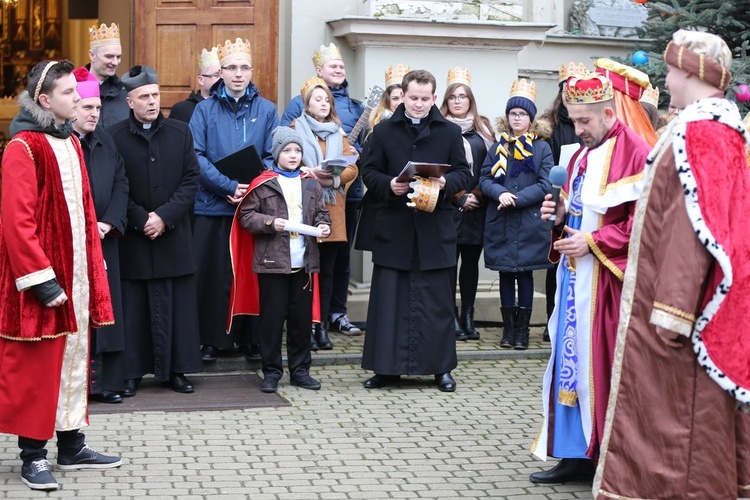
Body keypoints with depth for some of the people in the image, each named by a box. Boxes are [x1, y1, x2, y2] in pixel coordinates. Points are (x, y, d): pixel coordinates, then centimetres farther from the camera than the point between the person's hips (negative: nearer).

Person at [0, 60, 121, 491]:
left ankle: (72, 446, 23)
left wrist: (93, 271, 13)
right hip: (42, 278, -8)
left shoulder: (71, 143, 12)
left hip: (75, 274, 8)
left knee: (73, 359, 13)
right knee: (35, 366, 0)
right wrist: (42, 281, -21)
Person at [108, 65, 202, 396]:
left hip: (173, 235, 2)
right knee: (134, 304, 0)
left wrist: (165, 216, -8)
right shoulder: (115, 136, 0)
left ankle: (174, 369, 11)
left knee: (176, 304, 3)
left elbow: (191, 180, 3)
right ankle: (131, 372, 8)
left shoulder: (180, 133, 8)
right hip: (132, 237, -2)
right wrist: (141, 220, -12)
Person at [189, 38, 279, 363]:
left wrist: (253, 189, -14)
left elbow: (272, 156, 3)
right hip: (212, 205, -1)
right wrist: (229, 187, -17)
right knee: (212, 273, 2)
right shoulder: (205, 109, 4)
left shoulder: (266, 110, 7)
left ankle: (250, 338, 14)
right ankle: (211, 339, 11)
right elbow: (197, 157, -5)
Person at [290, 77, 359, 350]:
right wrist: (311, 174, -19)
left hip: (333, 210, 4)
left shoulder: (338, 132, 17)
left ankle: (322, 326, 8)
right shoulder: (295, 129, 5)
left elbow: (353, 167, 7)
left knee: (327, 270, 4)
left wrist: (335, 178, -11)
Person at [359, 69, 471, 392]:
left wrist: (446, 183, -14)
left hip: (435, 228, 0)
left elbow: (463, 173, 7)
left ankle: (440, 367, 13)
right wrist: (389, 184, -13)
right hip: (393, 227, 0)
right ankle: (388, 367, 10)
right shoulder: (383, 131, 7)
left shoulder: (450, 132, 6)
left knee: (437, 299, 4)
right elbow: (368, 172, 7)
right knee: (389, 296, 2)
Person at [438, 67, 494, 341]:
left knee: (471, 261, 6)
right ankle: (451, 317, -1)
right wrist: (459, 197, -10)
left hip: (477, 208, 4)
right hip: (448, 207, -4)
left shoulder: (483, 129, 12)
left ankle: (468, 316, 12)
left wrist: (477, 196, -6)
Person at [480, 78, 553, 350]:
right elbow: (484, 179, 5)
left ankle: (522, 329, 9)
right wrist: (500, 193, -16)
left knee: (525, 274, 2)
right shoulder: (498, 147, 10)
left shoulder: (541, 148, 1)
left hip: (529, 225, -3)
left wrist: (517, 199, -17)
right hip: (500, 225, 3)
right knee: (505, 274, 7)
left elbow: (545, 186, -6)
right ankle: (508, 328, 14)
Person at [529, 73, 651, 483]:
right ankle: (577, 452, 14)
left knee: (602, 364, -4)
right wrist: (561, 216, 3)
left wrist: (592, 242, -17)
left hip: (608, 279, -8)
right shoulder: (582, 156, 16)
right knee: (572, 360, 8)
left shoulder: (635, 154, -11)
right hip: (576, 274, 8)